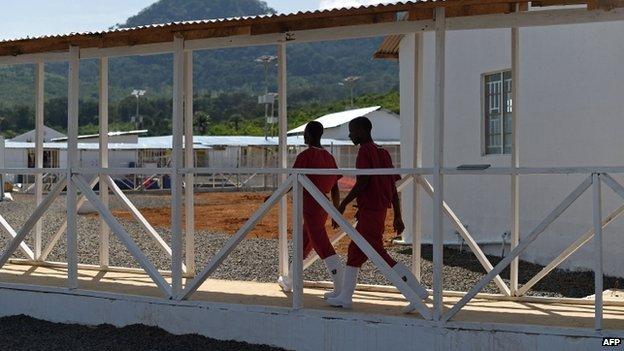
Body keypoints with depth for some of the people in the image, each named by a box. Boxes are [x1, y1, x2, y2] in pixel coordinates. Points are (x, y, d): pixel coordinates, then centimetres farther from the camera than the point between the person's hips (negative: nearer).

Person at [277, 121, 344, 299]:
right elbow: (335, 187, 11)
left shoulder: (305, 156, -11)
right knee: (304, 245, 21)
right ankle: (289, 282, 35)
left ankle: (340, 289, -19)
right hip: (323, 208, 8)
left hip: (310, 208, -8)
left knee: (323, 247, -12)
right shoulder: (329, 157, 11)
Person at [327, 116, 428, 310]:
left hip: (369, 212, -9)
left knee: (380, 254, -9)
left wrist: (343, 205, -12)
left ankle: (417, 292, -12)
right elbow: (393, 187, 13)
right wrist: (397, 217, 15)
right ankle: (345, 298, 21)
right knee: (355, 251, 15)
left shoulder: (365, 151, -10)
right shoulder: (383, 153, 15)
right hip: (381, 211, 9)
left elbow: (362, 182, -19)